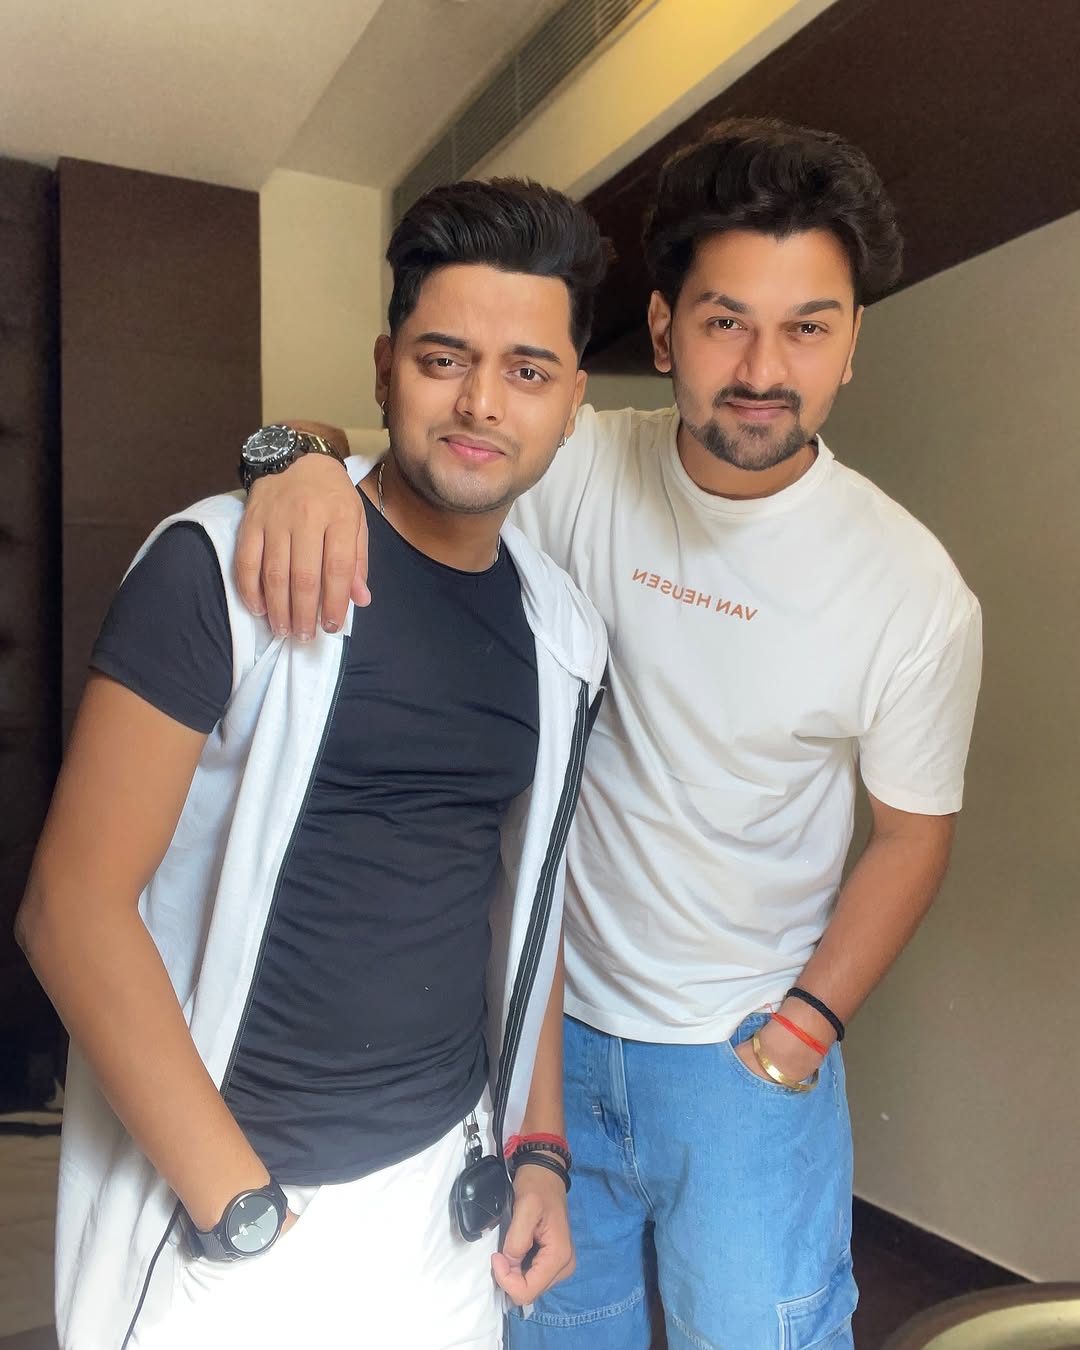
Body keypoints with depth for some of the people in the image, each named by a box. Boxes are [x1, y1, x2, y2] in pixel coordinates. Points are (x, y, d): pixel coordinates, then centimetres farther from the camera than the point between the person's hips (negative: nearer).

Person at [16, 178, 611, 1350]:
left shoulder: (563, 634, 1)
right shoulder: (223, 566, -15)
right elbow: (72, 905, -16)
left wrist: (539, 1144, 8)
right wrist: (238, 1206, -15)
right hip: (210, 1215, -4)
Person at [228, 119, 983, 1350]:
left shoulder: (916, 593, -15)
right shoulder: (584, 472, -13)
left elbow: (912, 833, -3)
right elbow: (406, 452, -8)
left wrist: (799, 1034, -8)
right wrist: (311, 461, -32)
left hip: (745, 1058, -2)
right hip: (553, 1020, 2)